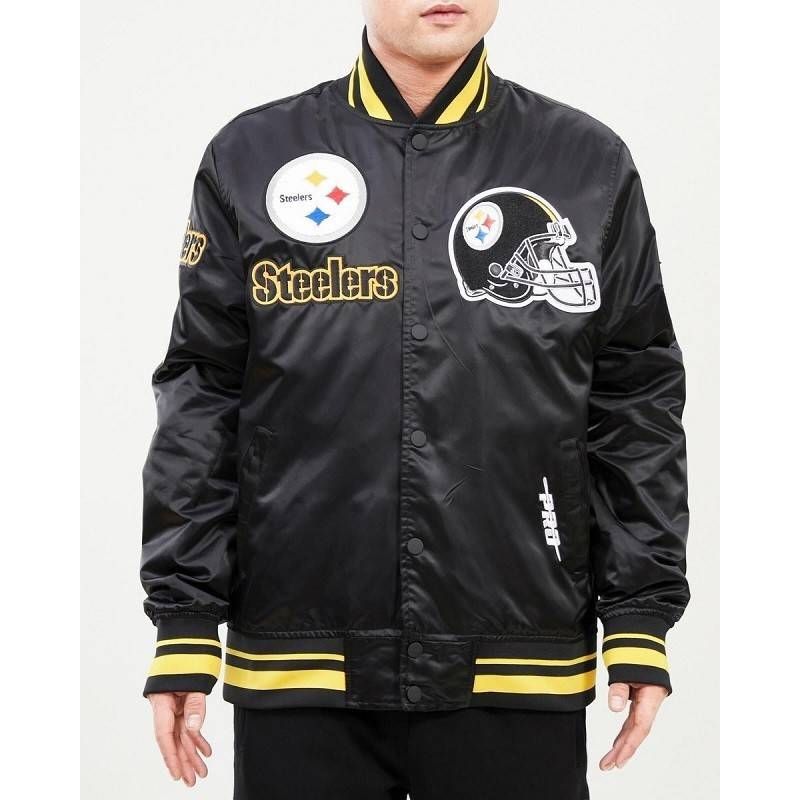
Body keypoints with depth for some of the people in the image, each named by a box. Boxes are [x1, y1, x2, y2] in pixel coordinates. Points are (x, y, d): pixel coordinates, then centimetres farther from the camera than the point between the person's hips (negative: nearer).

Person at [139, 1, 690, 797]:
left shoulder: (590, 165, 6)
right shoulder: (252, 158, 5)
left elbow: (636, 412, 7)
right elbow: (199, 405, 5)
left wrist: (641, 620, 2)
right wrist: (184, 626, 1)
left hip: (520, 676, 0)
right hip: (298, 672, 0)